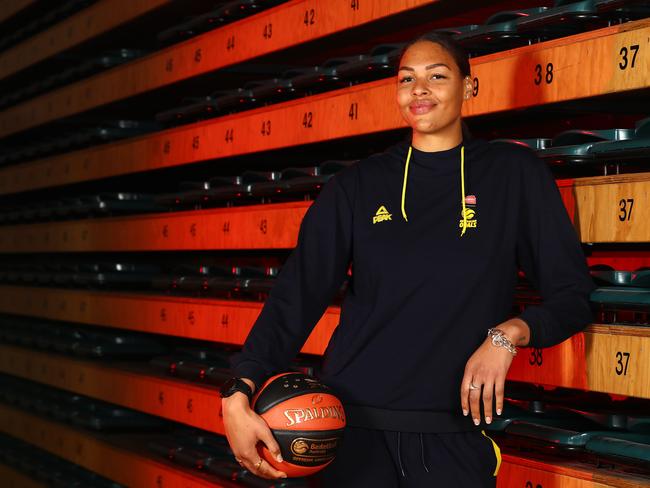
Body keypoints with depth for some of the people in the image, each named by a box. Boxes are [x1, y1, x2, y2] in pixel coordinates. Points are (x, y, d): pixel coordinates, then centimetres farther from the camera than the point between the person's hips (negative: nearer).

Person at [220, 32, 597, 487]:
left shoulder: (514, 173, 2)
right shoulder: (357, 186, 5)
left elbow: (574, 295, 2)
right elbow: (296, 296, -4)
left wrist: (508, 333, -18)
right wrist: (238, 397, -18)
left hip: (455, 438, -1)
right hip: (355, 433, 1)